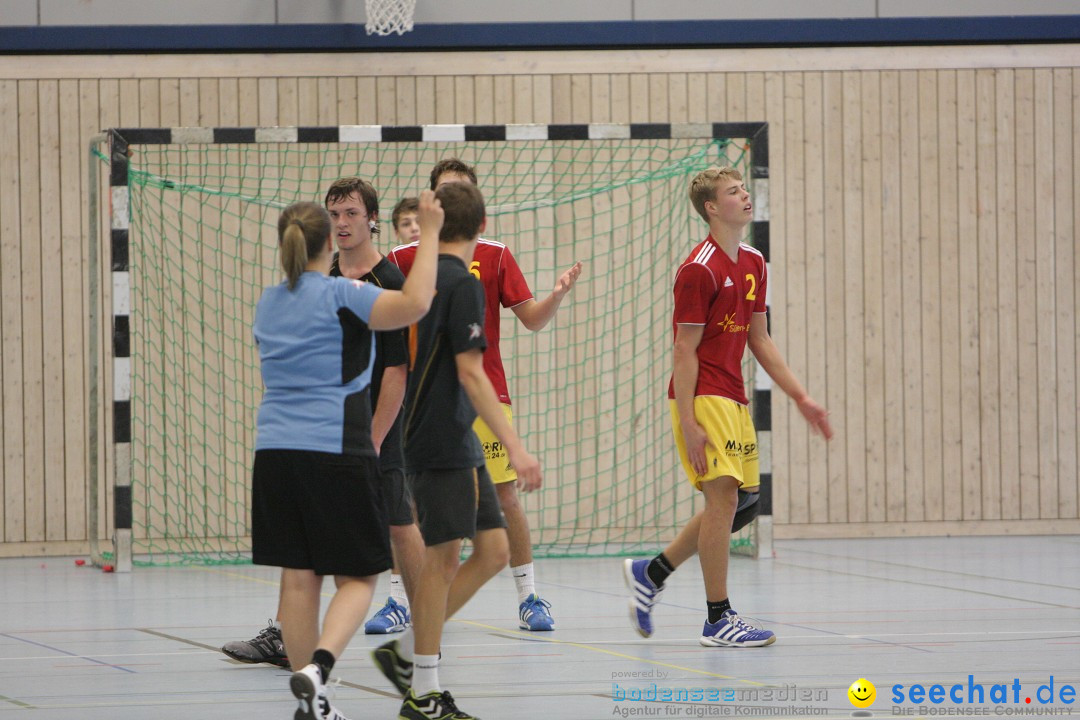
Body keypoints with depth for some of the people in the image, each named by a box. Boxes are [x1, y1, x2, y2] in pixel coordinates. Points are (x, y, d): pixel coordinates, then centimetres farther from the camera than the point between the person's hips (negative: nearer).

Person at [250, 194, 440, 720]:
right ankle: (317, 667, -22)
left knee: (298, 578, 7)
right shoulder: (341, 296, -8)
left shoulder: (269, 303, 14)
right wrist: (429, 233, -13)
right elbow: (415, 303, -22)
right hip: (335, 454, -6)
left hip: (275, 453, 6)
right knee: (357, 577, 1)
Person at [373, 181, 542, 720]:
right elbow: (469, 373, -20)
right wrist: (515, 447, -23)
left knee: (493, 551, 9)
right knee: (443, 558, -5)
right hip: (444, 446, -9)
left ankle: (404, 654, 14)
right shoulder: (461, 284, -14)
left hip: (458, 446, 9)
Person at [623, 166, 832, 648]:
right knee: (724, 496, -11)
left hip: (733, 399, 9)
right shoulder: (699, 270, -14)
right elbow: (685, 350, -15)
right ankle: (719, 620, -5)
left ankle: (651, 574, 24)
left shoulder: (753, 264, 13)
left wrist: (800, 397, 14)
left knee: (743, 502, 9)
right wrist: (688, 423, -19)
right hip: (703, 398, -9)